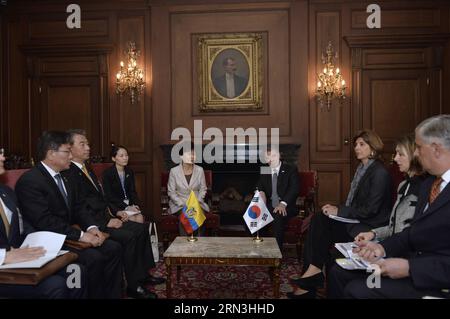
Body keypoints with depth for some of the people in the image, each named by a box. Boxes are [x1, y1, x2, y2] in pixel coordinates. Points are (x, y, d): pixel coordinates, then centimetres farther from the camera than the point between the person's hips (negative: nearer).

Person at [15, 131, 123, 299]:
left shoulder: (65, 178, 12)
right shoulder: (29, 181, -17)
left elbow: (77, 208, 14)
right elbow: (45, 221, -24)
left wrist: (91, 227, -6)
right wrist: (80, 235, -24)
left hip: (70, 234, 9)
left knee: (113, 248, -5)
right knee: (94, 257, -26)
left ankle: (112, 295, 3)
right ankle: (95, 295, -6)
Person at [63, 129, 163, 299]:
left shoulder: (87, 169, 17)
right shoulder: (68, 174, -15)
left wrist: (115, 212, 8)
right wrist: (106, 221, -20)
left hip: (105, 217, 10)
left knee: (141, 228, 4)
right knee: (129, 236, -24)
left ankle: (143, 274, 13)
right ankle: (133, 286, -10)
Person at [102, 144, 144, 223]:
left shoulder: (130, 172, 11)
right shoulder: (107, 173, -5)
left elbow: (133, 191, 9)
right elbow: (109, 196, -9)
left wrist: (136, 204, -11)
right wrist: (126, 207, -18)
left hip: (130, 204, 4)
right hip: (116, 205, -4)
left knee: (140, 218, -24)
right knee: (132, 219, -27)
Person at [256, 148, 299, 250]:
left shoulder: (291, 170, 3)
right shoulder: (264, 172, 18)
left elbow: (294, 189, -9)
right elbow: (260, 188, 16)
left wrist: (283, 203, -25)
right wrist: (261, 193, -10)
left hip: (286, 207, -4)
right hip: (269, 206, 4)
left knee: (278, 216, -36)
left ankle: (277, 250, -25)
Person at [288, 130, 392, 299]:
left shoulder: (379, 173, -13)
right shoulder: (361, 169, 14)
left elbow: (370, 210, -18)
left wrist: (339, 211, -16)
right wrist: (336, 208, -1)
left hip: (369, 228, -8)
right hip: (354, 221, 8)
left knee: (320, 226, -23)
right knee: (317, 220, -17)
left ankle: (314, 269, -5)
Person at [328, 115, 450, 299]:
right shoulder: (429, 184, 14)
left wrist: (409, 268, -24)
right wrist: (383, 247, -1)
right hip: (413, 261, 9)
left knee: (357, 290, -21)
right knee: (339, 272, 2)